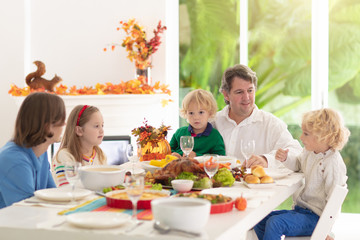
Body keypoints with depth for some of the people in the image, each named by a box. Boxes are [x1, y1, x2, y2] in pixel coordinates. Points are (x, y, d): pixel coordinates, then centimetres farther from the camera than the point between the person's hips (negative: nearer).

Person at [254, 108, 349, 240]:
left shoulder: (333, 163, -20)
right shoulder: (309, 152, 6)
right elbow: (298, 164, 29)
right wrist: (286, 158, 7)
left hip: (314, 217, -9)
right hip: (300, 209, 9)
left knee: (274, 224, -26)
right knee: (260, 221, 3)